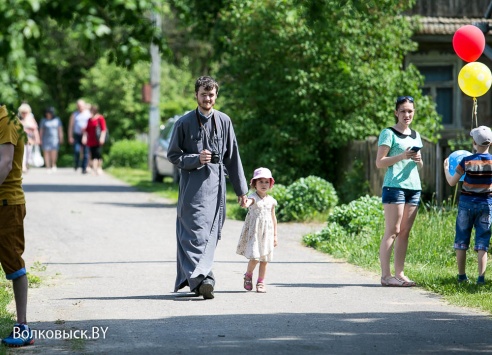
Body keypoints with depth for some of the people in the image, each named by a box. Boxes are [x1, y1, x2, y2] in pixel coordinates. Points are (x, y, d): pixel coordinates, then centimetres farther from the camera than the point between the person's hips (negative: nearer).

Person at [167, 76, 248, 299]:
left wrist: (241, 189, 13)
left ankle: (194, 277, 4)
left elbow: (233, 157, 13)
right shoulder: (184, 123, 1)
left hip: (215, 183, 3)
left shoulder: (224, 121, 8)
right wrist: (196, 159, -13)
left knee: (210, 233, -1)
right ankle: (202, 279, -17)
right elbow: (173, 155, 4)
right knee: (194, 232, -11)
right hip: (192, 185, -3)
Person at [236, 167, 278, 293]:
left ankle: (261, 283, 17)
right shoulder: (253, 197, -7)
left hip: (266, 233, 5)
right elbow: (248, 202, -32)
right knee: (254, 257, -13)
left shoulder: (271, 200, 8)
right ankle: (248, 276, 14)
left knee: (264, 259, 5)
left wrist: (275, 235, 16)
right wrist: (245, 203, -58)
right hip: (253, 232, -4)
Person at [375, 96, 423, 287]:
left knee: (405, 232, 5)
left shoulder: (415, 135, 18)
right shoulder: (389, 133, -2)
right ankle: (386, 275, -9)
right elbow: (379, 162, -7)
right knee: (392, 231, -9)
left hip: (413, 187, 7)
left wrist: (419, 161, 1)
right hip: (394, 186, -7)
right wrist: (402, 156, -18)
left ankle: (399, 273, 7)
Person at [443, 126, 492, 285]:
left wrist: (446, 167, 12)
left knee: (461, 241, 10)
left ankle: (462, 276, 13)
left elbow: (452, 182, -4)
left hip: (467, 202, -1)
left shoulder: (467, 161, -9)